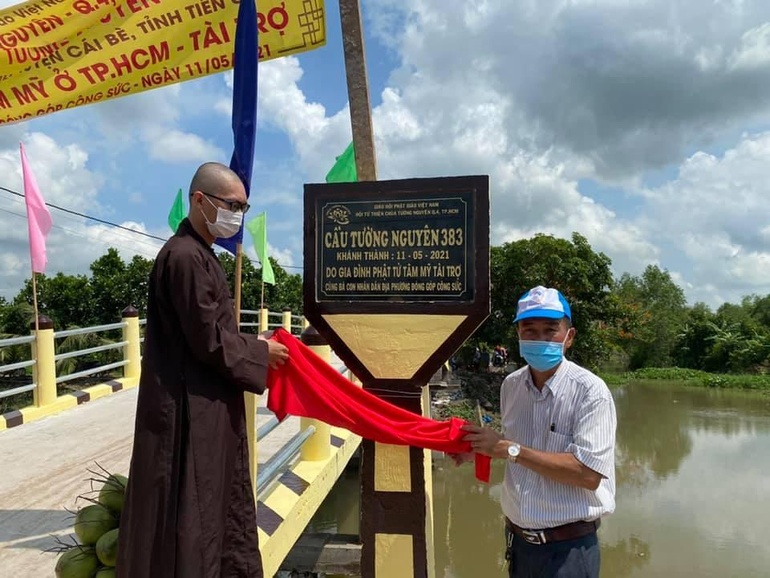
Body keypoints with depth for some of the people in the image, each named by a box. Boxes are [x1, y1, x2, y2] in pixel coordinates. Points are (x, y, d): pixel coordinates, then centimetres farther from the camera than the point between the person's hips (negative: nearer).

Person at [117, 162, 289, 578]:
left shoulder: (200, 253, 12)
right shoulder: (185, 256, -19)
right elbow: (208, 340, -21)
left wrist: (251, 345, 4)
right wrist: (259, 352, -7)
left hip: (207, 403, 10)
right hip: (191, 407, -10)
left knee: (219, 497, 19)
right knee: (193, 508, 4)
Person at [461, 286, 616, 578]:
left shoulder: (590, 391, -17)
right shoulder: (511, 385, 0)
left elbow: (588, 474, -24)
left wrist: (509, 449, -23)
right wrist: (482, 447, -3)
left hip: (568, 547, -5)